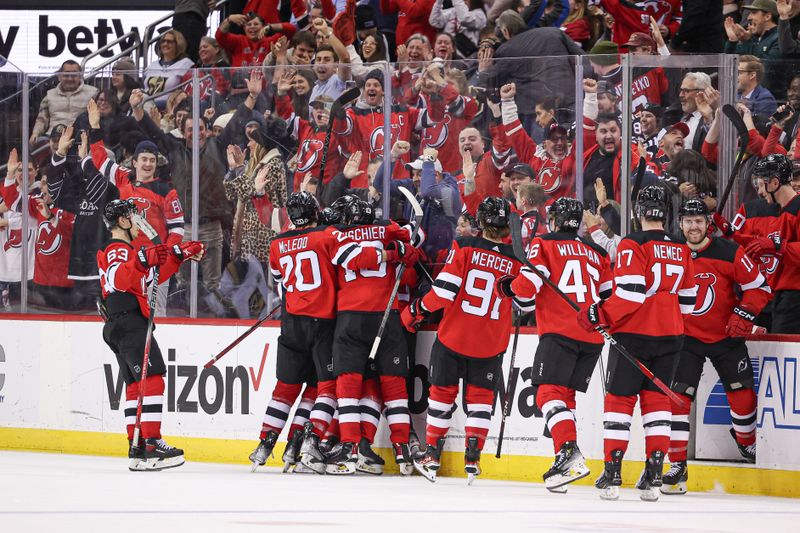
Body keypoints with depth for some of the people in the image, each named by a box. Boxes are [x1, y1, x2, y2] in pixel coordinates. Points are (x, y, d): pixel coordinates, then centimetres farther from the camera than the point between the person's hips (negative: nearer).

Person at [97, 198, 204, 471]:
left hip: (120, 327, 11)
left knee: (136, 385, 10)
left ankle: (137, 449, 10)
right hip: (130, 323, -11)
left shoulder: (126, 250, 24)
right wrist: (141, 260, -45)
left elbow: (153, 276, 33)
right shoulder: (118, 249, -9)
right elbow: (117, 280, -31)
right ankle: (153, 446, -24)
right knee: (152, 380, -17)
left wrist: (180, 254, 29)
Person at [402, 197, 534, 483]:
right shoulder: (515, 260, -5)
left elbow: (444, 290, -15)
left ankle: (432, 455, 16)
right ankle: (472, 457, 3)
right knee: (480, 396, 13)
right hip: (490, 346, 1)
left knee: (442, 392, 13)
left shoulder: (464, 247, -11)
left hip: (453, 338, -1)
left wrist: (417, 311, -1)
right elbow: (527, 303, 6)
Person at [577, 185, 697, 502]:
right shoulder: (681, 249, 7)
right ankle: (654, 475, 3)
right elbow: (687, 299, 14)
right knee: (656, 399, 10)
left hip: (634, 333, -5)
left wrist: (600, 315, -13)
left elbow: (630, 293, -20)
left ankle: (612, 474, 0)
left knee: (619, 398, 3)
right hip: (670, 335, 5)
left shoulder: (633, 245, -11)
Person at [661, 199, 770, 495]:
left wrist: (744, 314, -18)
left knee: (742, 392, 2)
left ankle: (747, 443, 32)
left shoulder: (729, 253, -12)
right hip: (686, 337, 0)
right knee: (678, 396, -12)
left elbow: (759, 287, -6)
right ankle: (677, 467, -10)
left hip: (726, 336, 0)